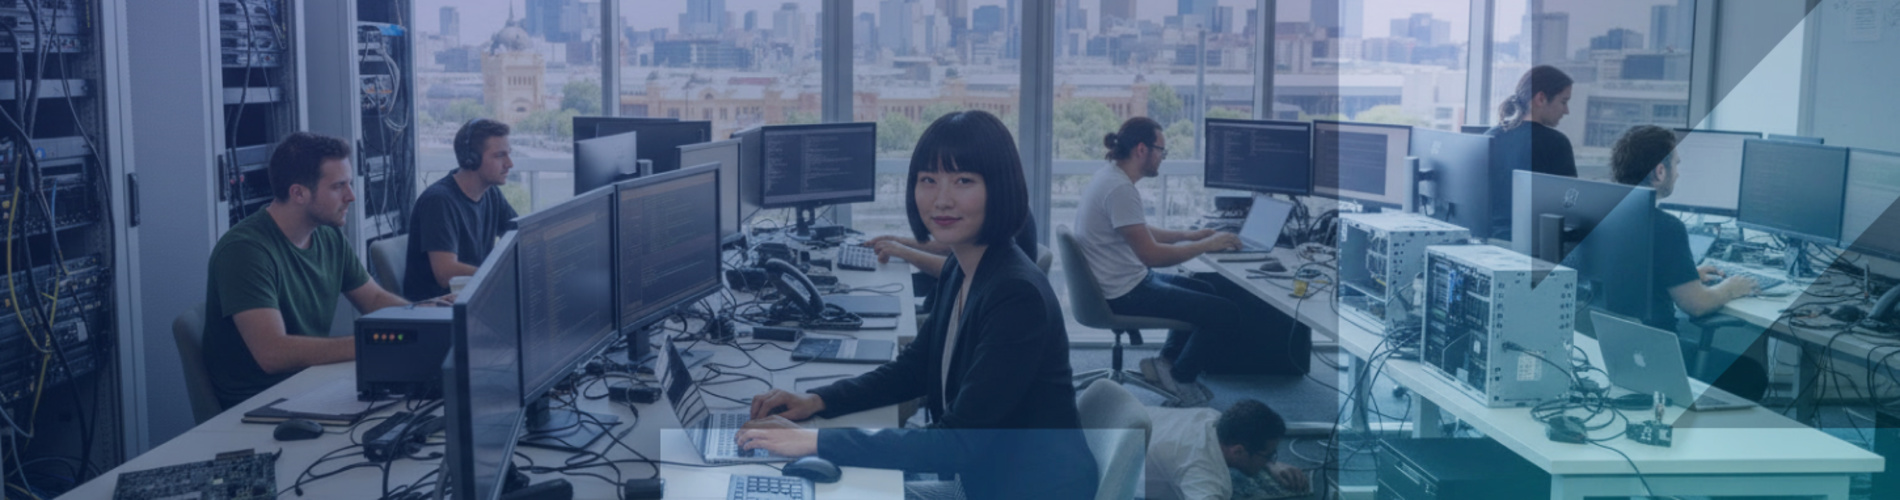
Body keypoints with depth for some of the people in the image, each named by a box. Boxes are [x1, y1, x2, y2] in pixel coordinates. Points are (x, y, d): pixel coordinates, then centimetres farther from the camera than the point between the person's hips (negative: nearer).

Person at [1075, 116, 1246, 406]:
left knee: (1203, 291, 27)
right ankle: (1181, 380, 8)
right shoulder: (1120, 189, -24)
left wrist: (1188, 235, 18)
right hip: (1123, 294, -11)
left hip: (1119, 283, 11)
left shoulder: (1111, 176, 8)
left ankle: (1167, 361, 25)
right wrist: (1207, 245, -15)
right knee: (1226, 313, -10)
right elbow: (1151, 255, -25)